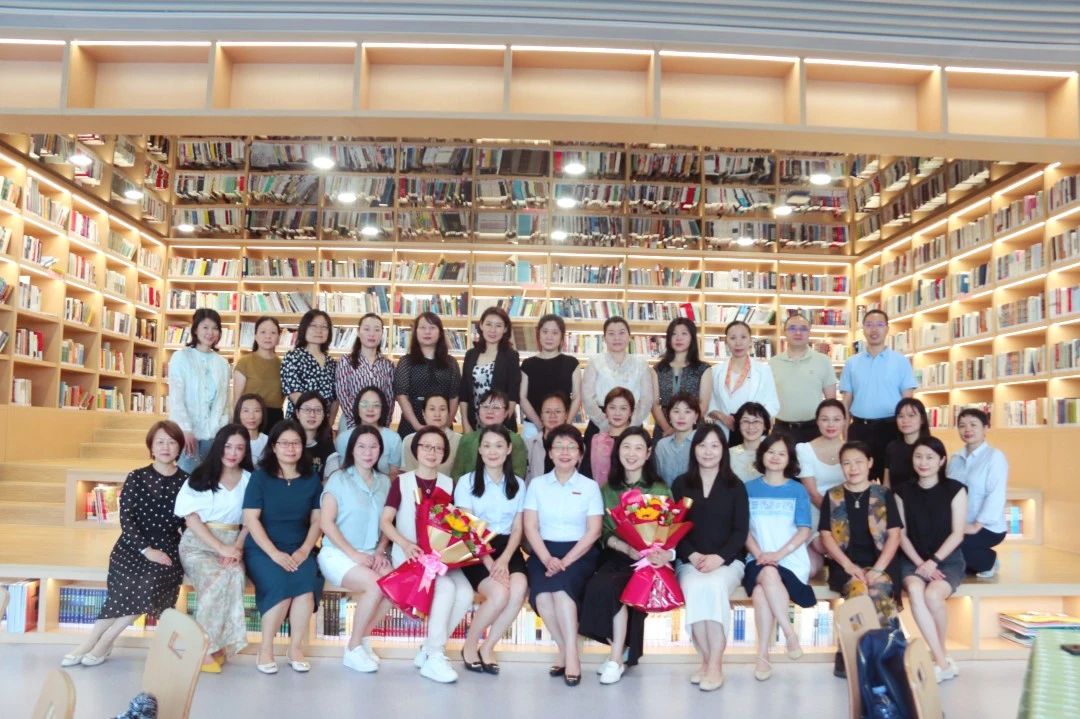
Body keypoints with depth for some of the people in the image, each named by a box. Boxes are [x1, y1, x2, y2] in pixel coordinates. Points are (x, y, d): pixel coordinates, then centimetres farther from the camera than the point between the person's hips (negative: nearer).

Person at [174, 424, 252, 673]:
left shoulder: (250, 479, 9)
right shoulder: (200, 476, 4)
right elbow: (191, 519, -4)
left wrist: (236, 548, -13)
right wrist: (221, 548, -15)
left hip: (232, 544, 2)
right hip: (198, 544, -2)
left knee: (236, 575, -33)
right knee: (217, 578, -34)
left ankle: (215, 645, -23)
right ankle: (205, 646, -20)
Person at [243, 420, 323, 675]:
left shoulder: (312, 479, 8)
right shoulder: (260, 476, 1)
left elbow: (317, 520, 6)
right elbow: (251, 519, -6)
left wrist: (304, 550, -11)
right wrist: (274, 553, -17)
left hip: (298, 550, 2)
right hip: (262, 549, -2)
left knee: (307, 581, -29)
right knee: (281, 584, -31)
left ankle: (296, 648, -15)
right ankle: (265, 649, -12)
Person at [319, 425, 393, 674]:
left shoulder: (384, 481, 11)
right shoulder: (339, 479, -2)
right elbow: (326, 522, -8)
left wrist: (380, 551, -5)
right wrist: (353, 553, -16)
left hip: (371, 554, 4)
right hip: (338, 554, -4)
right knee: (375, 585, -30)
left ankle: (363, 639, -5)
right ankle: (353, 649, -10)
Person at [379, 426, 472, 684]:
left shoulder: (449, 484, 10)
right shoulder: (401, 482, 1)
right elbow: (385, 522, -4)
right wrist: (405, 544, -21)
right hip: (409, 554, -4)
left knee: (466, 593, -25)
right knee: (446, 588, -31)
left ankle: (428, 651, -7)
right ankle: (434, 657, -17)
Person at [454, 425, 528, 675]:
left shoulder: (518, 484, 12)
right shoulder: (467, 482, 2)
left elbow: (517, 529, 7)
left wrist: (504, 559, -12)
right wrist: (489, 562, -18)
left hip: (507, 548, 3)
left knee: (519, 587, -29)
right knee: (499, 593, -29)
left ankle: (488, 647, -8)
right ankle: (469, 645, -2)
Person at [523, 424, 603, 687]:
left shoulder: (590, 486, 5)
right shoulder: (537, 484, 8)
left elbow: (593, 531, -2)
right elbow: (530, 527, 2)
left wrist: (565, 561, -14)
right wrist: (548, 559, -14)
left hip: (579, 553, -1)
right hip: (544, 552, 1)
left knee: (561, 585, -32)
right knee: (541, 593, -28)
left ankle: (571, 654, -22)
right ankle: (566, 651, -12)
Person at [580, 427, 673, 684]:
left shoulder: (660, 489, 7)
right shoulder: (608, 489, 13)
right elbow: (604, 533, 5)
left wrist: (665, 551, -21)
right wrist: (627, 548, -15)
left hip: (649, 559, -2)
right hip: (616, 556, 3)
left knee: (609, 586, -30)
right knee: (599, 584, -30)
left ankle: (617, 656, -15)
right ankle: (622, 649, -11)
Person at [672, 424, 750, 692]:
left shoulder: (735, 486, 6)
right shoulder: (680, 484, 9)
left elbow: (741, 531, 0)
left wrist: (718, 558, -16)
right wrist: (693, 556, -12)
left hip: (728, 560, -1)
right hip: (690, 560, 1)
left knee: (714, 586, -33)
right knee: (695, 588, -32)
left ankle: (715, 664, -25)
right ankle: (707, 660, -18)